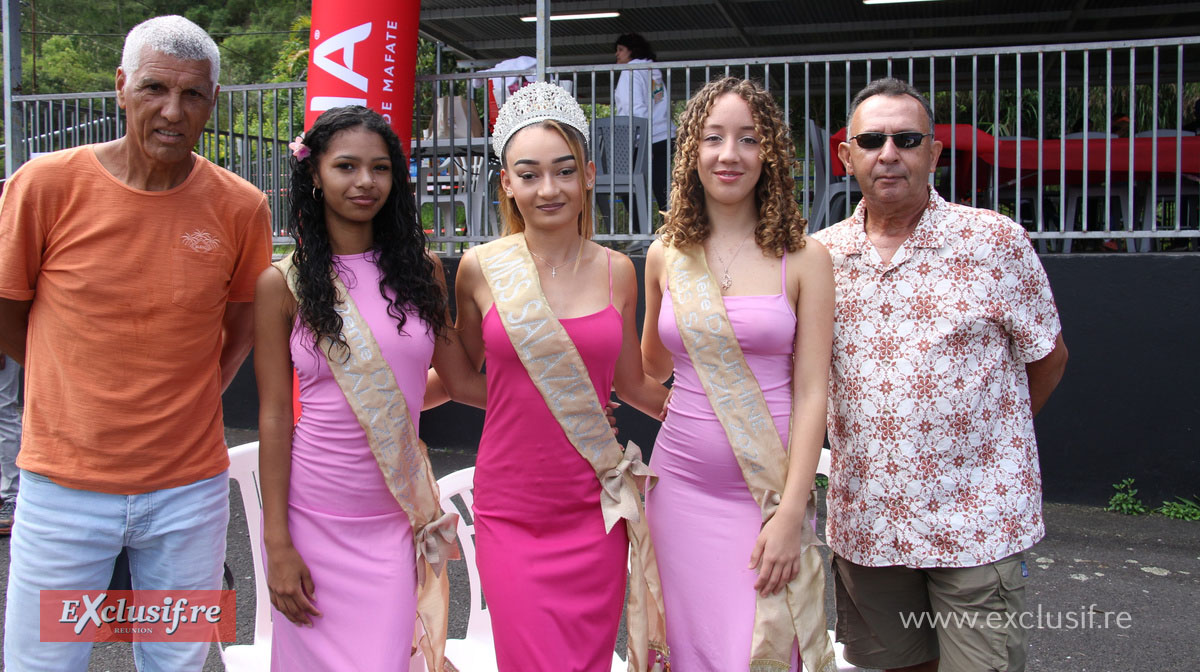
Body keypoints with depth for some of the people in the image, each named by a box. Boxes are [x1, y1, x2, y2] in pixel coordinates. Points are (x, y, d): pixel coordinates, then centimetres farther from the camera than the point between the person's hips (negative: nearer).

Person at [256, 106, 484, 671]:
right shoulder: (284, 284, -4)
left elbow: (462, 379, 9)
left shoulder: (420, 268, 4)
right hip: (314, 513, -2)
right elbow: (274, 417, -4)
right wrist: (277, 544, -7)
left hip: (399, 511, 2)